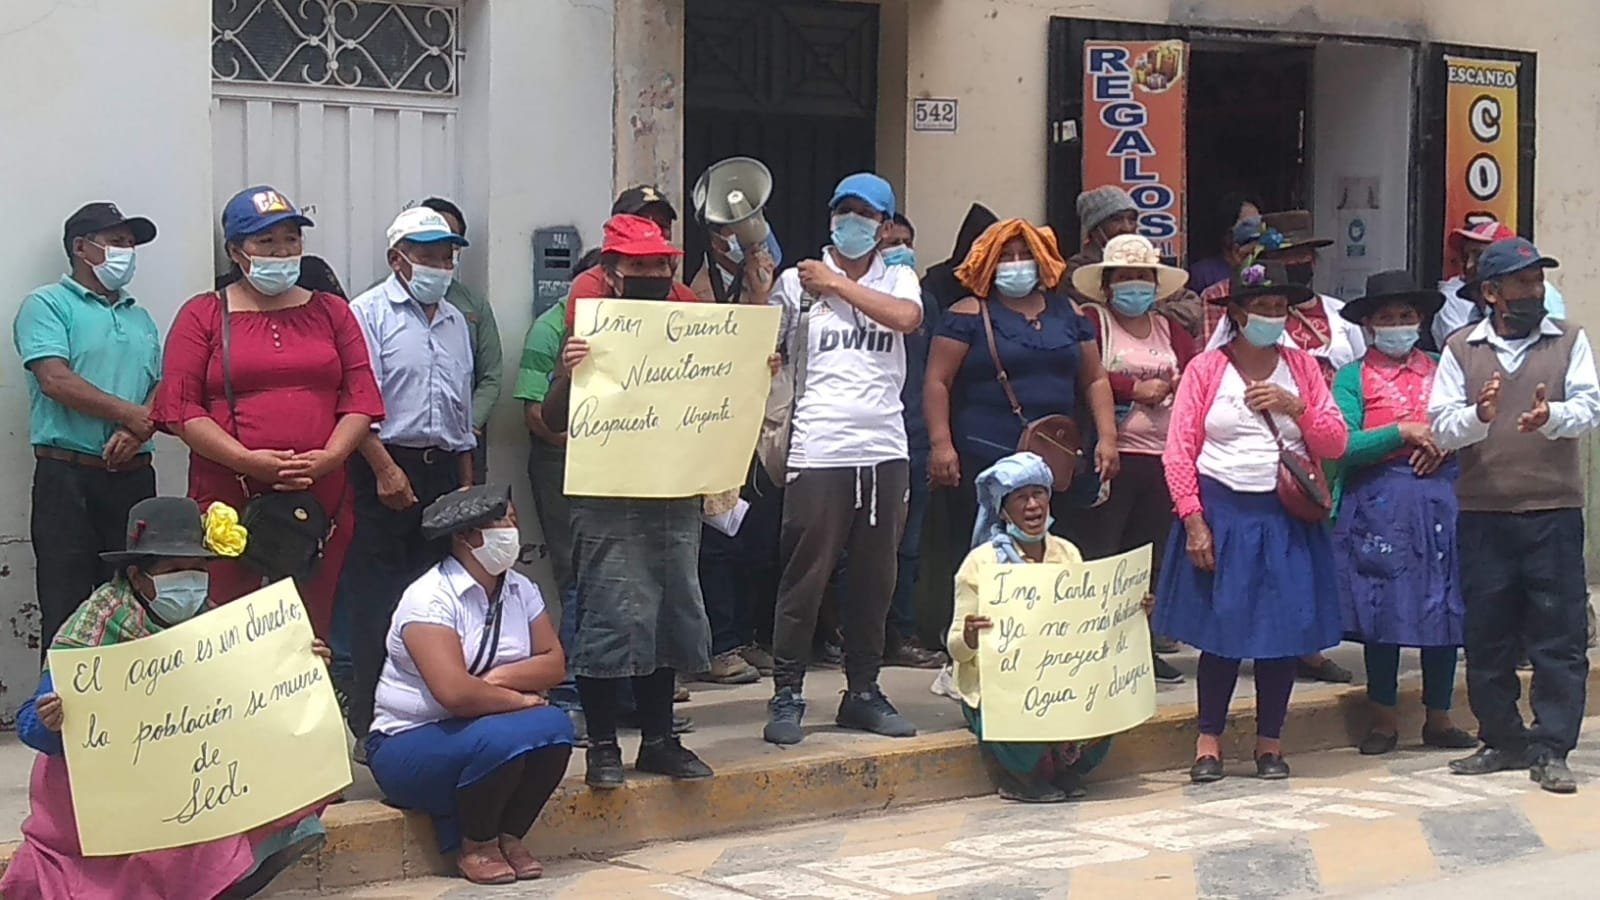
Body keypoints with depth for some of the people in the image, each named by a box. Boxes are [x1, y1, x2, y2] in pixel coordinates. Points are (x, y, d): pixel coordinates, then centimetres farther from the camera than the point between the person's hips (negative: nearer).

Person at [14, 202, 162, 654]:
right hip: (68, 476, -6)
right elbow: (55, 380, -13)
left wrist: (137, 432, -9)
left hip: (134, 476, 6)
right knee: (66, 610, -6)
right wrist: (131, 414, -11)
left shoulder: (141, 319, 20)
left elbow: (162, 389, 12)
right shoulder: (47, 305, 1)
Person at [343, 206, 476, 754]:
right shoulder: (370, 313, -4)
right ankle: (370, 725, -2)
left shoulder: (455, 322, 18)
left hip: (443, 468, 7)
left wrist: (467, 483, 20)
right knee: (376, 599, -5)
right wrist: (386, 469, -17)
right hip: (386, 468, -7)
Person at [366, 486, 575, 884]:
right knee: (504, 738, -34)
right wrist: (519, 699, -17)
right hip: (410, 744, -6)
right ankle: (473, 845, -10)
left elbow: (554, 663, -1)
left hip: (486, 730, 6)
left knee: (555, 728, -22)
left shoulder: (520, 590, 4)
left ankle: (508, 835, -4)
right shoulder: (430, 598, -20)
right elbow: (454, 691, -30)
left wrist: (500, 677, -17)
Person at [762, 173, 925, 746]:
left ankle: (863, 691, 20)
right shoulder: (798, 281, 5)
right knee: (805, 576, -3)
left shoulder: (898, 279, 12)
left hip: (885, 450, 3)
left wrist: (838, 284, -6)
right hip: (819, 452, -3)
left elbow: (906, 317, -10)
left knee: (874, 579, 9)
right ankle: (787, 695, 4)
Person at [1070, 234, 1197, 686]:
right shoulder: (1091, 321, -1)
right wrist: (1136, 389, -14)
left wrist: (1173, 385, -9)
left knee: (1151, 554, 12)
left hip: (1162, 457, 6)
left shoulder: (1168, 328, 17)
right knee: (1100, 552, -6)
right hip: (1112, 456, -6)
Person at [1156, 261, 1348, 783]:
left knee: (1285, 626, 3)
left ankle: (1270, 742, 15)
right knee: (1222, 628, -1)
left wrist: (1295, 407, -10)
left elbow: (1335, 445, 6)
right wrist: (1193, 520, -11)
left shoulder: (1302, 368, 8)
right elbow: (1179, 451, -4)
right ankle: (1209, 742, 10)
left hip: (1287, 516, 3)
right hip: (1222, 511, -3)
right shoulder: (1206, 369, 0)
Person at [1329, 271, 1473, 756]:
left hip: (1438, 498, 3)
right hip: (1377, 503, -3)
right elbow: (1343, 446, -9)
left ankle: (1439, 717, 14)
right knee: (1382, 610, 1)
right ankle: (1384, 720, 11)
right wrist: (1402, 433, -14)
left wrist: (1444, 443, -10)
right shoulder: (1353, 378, 3)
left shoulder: (1439, 370, 14)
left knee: (1445, 608, 3)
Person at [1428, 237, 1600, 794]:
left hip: (1554, 512, -1)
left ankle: (1551, 750, 6)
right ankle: (1502, 741, 22)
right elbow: (1442, 428, -2)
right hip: (1482, 514, 1)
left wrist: (1552, 416, -30)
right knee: (1487, 636, 8)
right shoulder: (1461, 349, 6)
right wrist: (1479, 415, -23)